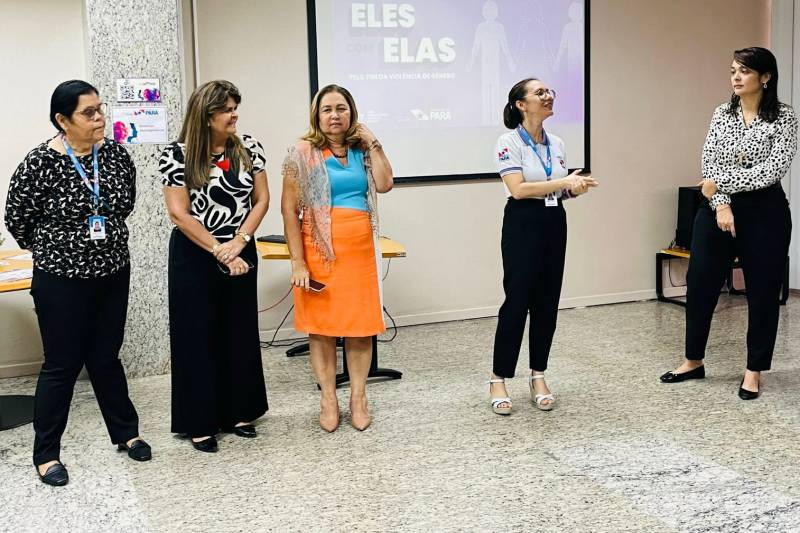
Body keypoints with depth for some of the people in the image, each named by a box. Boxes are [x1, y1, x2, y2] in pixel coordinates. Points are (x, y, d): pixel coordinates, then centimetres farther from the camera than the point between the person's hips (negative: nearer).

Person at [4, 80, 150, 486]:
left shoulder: (116, 155, -2)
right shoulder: (40, 162, -16)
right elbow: (16, 219, -5)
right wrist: (49, 248, 9)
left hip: (113, 274, 4)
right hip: (61, 280, -4)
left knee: (106, 358, 17)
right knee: (63, 365, 4)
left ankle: (126, 433, 31)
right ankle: (46, 453, 19)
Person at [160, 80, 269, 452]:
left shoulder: (248, 148, 0)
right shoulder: (178, 155, -11)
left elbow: (261, 199, 0)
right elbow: (179, 213, -14)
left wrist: (238, 243, -12)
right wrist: (218, 251, -16)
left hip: (240, 253, 4)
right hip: (195, 257, -4)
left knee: (240, 333, 11)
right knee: (198, 336, 3)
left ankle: (238, 413, 24)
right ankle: (200, 423, 14)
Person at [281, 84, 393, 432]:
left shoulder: (361, 150, 11)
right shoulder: (303, 153, -1)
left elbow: (384, 184, -4)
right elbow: (289, 209, -5)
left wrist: (373, 144, -1)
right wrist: (298, 263, -10)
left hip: (360, 247, 3)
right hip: (320, 249, -3)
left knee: (360, 325, 4)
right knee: (321, 325, 3)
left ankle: (358, 397, 16)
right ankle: (328, 399, 15)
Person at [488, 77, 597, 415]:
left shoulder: (557, 144, 11)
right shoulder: (509, 142, -8)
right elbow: (518, 188, -18)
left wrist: (575, 188, -5)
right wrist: (563, 181, -19)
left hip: (554, 223, 6)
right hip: (523, 224, -6)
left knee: (547, 302, 6)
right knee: (517, 301, -7)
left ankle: (538, 377, 16)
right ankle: (498, 381, 3)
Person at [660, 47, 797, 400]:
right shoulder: (722, 114, 7)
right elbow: (709, 163, 0)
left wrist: (721, 182, -15)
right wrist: (721, 205, -13)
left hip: (765, 211, -4)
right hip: (719, 209, 4)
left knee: (762, 291, 4)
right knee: (699, 283, 6)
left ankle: (754, 371, 17)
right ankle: (694, 362, 22)